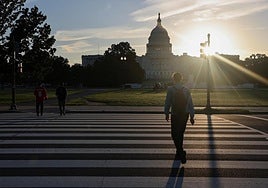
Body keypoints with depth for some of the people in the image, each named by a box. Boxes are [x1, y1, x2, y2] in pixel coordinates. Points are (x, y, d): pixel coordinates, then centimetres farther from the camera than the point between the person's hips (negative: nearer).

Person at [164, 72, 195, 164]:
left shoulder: (170, 89, -8)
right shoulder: (186, 90, 2)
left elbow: (167, 102, -5)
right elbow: (190, 104, 2)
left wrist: (166, 113, 8)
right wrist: (192, 116, 6)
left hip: (175, 115, -4)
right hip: (185, 115, 4)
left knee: (175, 134, 3)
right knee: (181, 133, 18)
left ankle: (181, 152, -11)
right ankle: (179, 152, 29)